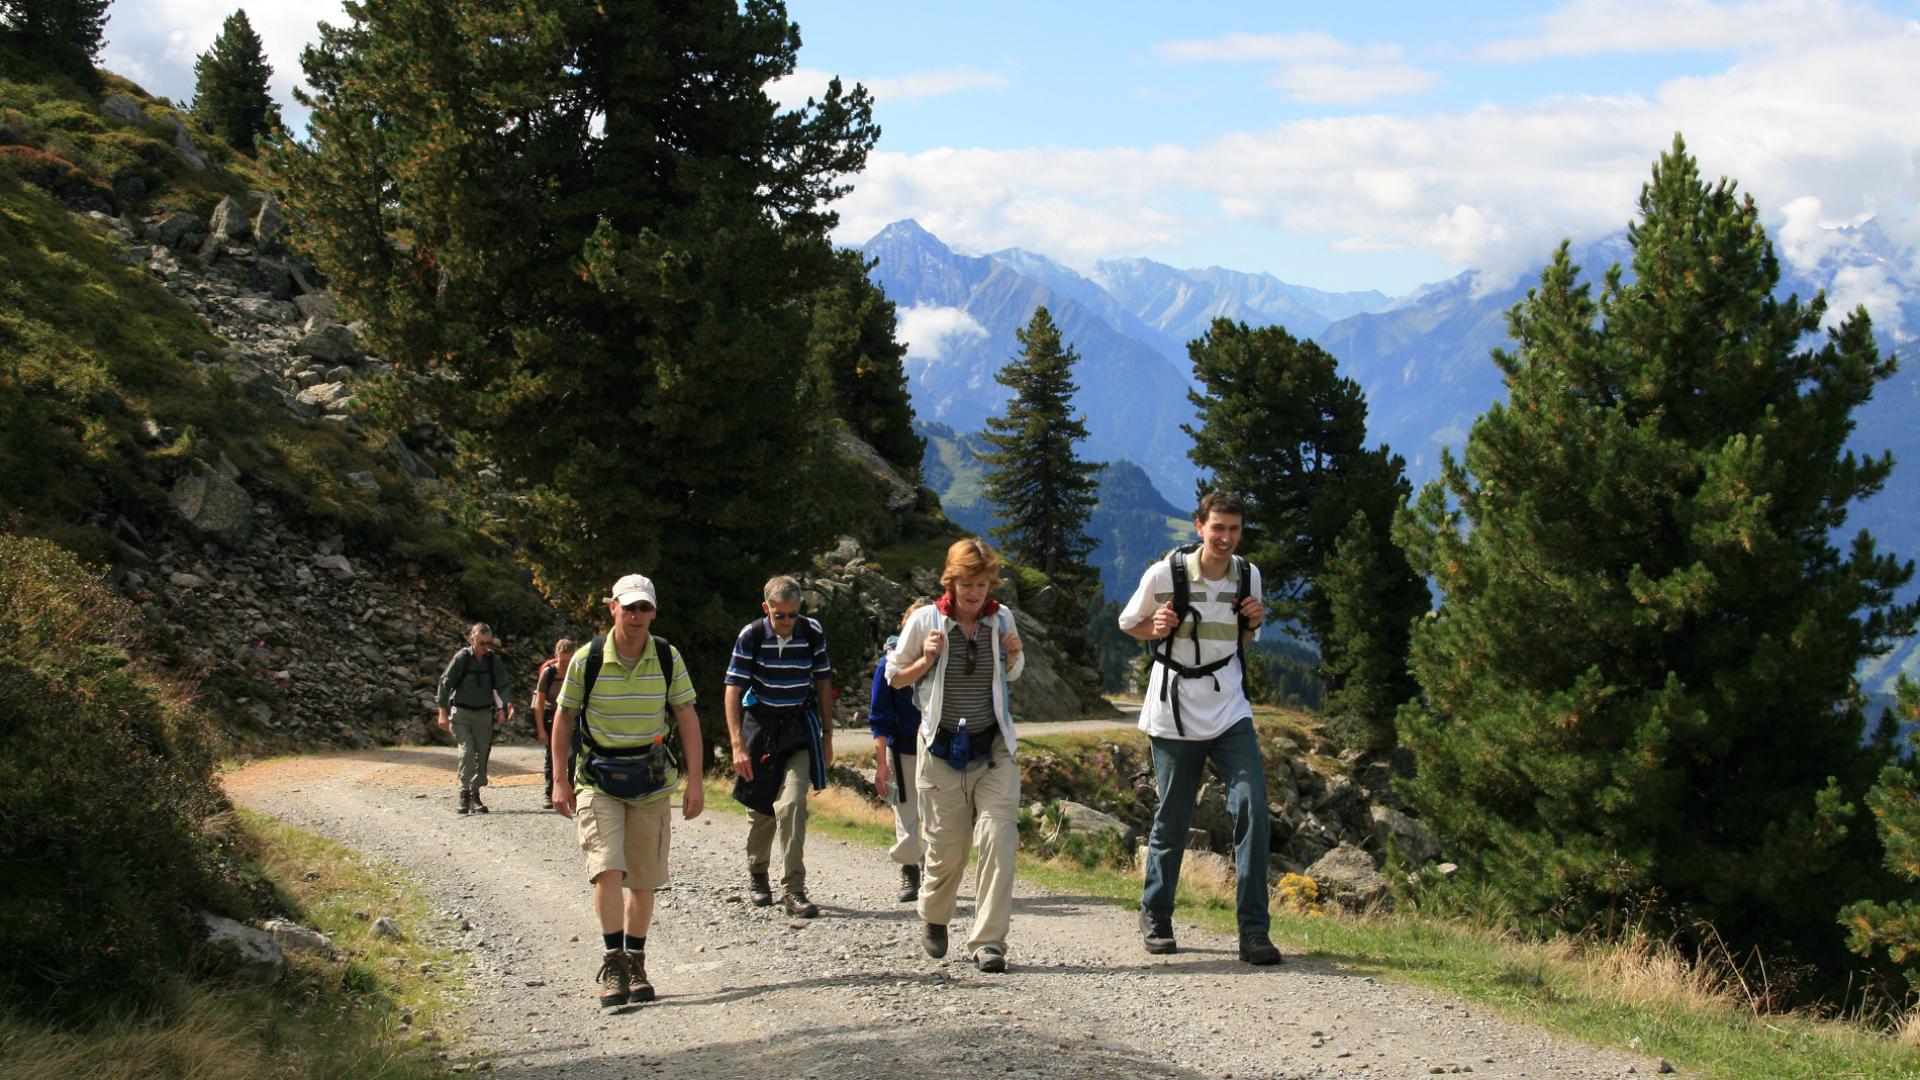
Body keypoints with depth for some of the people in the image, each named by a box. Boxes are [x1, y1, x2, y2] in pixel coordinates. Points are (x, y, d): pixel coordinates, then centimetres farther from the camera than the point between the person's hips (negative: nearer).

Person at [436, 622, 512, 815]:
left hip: (484, 713, 3)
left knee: (483, 753, 3)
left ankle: (475, 795, 14)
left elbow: (503, 686, -3)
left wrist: (503, 707, -20)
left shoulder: (494, 660, -3)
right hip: (461, 712, -3)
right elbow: (445, 683, -8)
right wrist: (443, 713, -11)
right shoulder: (461, 658, -11)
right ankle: (464, 793, -14)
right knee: (467, 750, -18)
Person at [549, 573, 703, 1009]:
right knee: (607, 869, -16)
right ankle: (613, 962, -8)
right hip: (597, 781, -2)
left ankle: (636, 964, 19)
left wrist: (695, 781, -5)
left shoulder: (668, 659, -4)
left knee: (644, 879, 6)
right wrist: (560, 780, -2)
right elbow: (563, 717, 1)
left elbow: (687, 717, 1)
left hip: (652, 783, 2)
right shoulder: (587, 659, -8)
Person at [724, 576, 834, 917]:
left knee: (792, 804, -17)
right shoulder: (751, 636, -10)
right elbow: (733, 690, -9)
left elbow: (823, 683, 7)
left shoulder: (813, 633, -5)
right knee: (760, 809, 9)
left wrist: (827, 735, 8)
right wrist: (738, 745, -17)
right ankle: (757, 875, 34)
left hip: (799, 728, 0)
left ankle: (792, 890, -16)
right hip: (760, 725, 0)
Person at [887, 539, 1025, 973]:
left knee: (999, 842, -13)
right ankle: (933, 918, 36)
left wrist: (1015, 655, -4)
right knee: (948, 848, 6)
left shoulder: (1001, 618, 2)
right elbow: (895, 676, 5)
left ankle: (988, 942, -8)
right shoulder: (925, 620, -5)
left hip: (993, 749, 2)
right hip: (942, 750, -1)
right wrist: (927, 659, -14)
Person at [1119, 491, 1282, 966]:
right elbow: (1128, 623, 6)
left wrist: (1253, 623, -6)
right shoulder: (1164, 574, -9)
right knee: (1172, 819, 5)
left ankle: (1253, 930, -9)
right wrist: (1157, 629, -15)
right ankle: (1155, 917, 27)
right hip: (1174, 713, -2)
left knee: (1252, 807, -12)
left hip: (1230, 711, 2)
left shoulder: (1248, 575, 2)